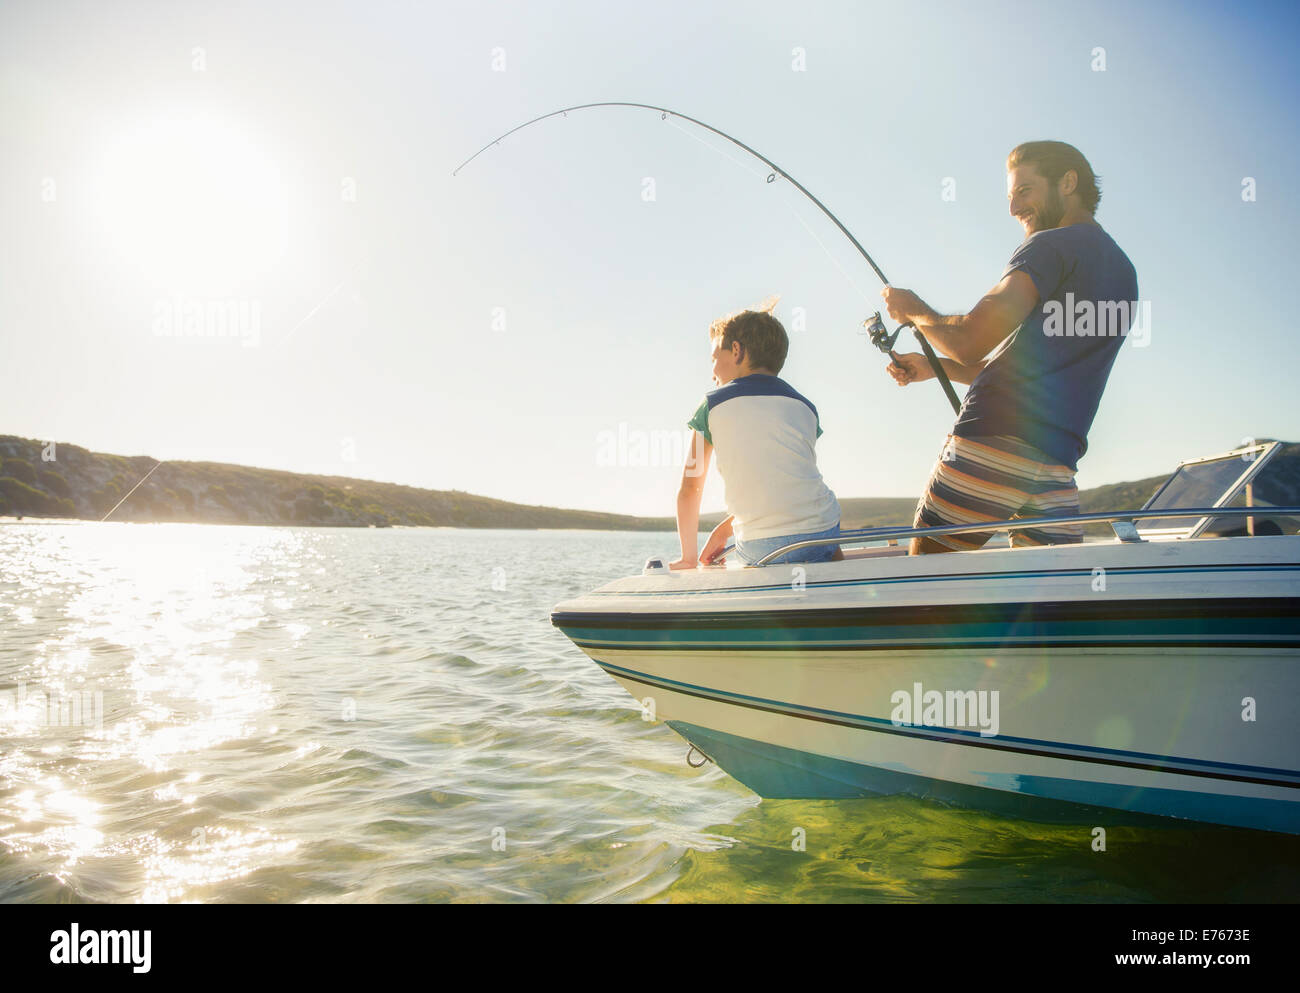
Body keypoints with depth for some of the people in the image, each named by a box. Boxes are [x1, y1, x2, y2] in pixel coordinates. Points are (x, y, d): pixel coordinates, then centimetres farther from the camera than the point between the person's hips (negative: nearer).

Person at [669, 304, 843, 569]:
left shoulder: (713, 405, 6)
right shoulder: (804, 407, 15)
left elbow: (689, 489, 7)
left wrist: (688, 558, 17)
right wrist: (722, 531, 26)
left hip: (761, 549, -2)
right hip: (822, 533, 3)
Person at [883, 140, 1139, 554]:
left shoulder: (1051, 246, -2)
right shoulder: (1123, 270, 25)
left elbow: (970, 341, -12)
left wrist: (915, 311, 7)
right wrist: (935, 367, 25)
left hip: (993, 442, -8)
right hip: (1058, 463, 8)